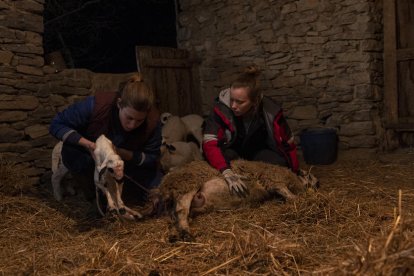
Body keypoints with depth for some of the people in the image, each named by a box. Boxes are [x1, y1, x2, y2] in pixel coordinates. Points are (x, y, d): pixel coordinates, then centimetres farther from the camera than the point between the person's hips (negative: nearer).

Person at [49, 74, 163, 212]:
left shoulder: (153, 121, -31)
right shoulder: (96, 105, -36)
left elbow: (152, 157, -20)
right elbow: (56, 124, -26)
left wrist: (123, 154, -39)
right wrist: (87, 144, -42)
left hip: (130, 162, 1)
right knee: (70, 152, -34)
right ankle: (95, 196, -9)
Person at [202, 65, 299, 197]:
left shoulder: (271, 111, -26)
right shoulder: (221, 108, -32)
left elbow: (288, 143, -14)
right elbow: (209, 144, -41)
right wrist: (227, 172, -56)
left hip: (257, 153, 2)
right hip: (230, 151, -2)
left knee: (280, 164, -25)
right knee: (226, 156, -35)